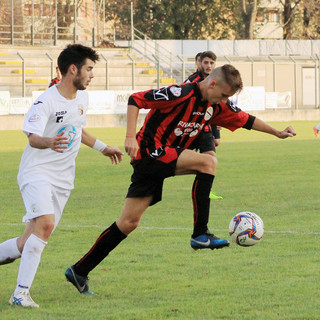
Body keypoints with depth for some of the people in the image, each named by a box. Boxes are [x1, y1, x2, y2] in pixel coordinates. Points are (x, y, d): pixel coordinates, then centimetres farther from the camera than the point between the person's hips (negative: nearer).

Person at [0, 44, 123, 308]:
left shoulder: (82, 97, 10)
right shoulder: (46, 101, -16)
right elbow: (33, 138, -26)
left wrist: (103, 148, 37)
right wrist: (49, 142, -48)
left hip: (63, 178, 7)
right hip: (37, 172, -7)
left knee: (30, 242, -1)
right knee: (45, 223, -27)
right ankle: (21, 293, -24)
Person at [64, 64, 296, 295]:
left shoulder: (216, 107, 7)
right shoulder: (183, 94, -18)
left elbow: (245, 119, 21)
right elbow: (136, 100, -19)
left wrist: (277, 132, 22)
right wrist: (131, 137, -25)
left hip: (166, 158, 8)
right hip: (150, 152, -8)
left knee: (129, 222, 5)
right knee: (207, 162, -20)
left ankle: (79, 271, 9)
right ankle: (201, 234, -18)